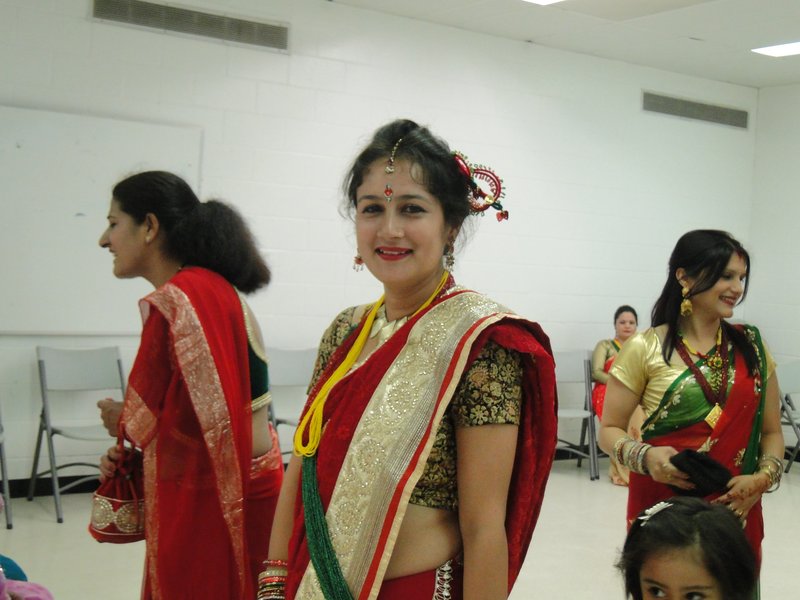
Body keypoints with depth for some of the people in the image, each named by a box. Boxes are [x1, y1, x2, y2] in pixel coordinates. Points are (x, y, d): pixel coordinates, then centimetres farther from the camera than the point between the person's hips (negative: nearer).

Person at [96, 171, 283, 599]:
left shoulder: (177, 299, -18)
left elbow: (190, 418, -19)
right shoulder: (215, 289, 11)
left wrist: (123, 422, 1)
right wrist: (129, 450, 6)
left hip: (209, 500, -9)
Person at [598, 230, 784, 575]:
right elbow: (610, 430, -2)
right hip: (663, 506, -3)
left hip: (735, 510, 3)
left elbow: (771, 432, 8)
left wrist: (764, 477, -10)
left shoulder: (752, 348, 5)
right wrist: (645, 456, -21)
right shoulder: (646, 349, -6)